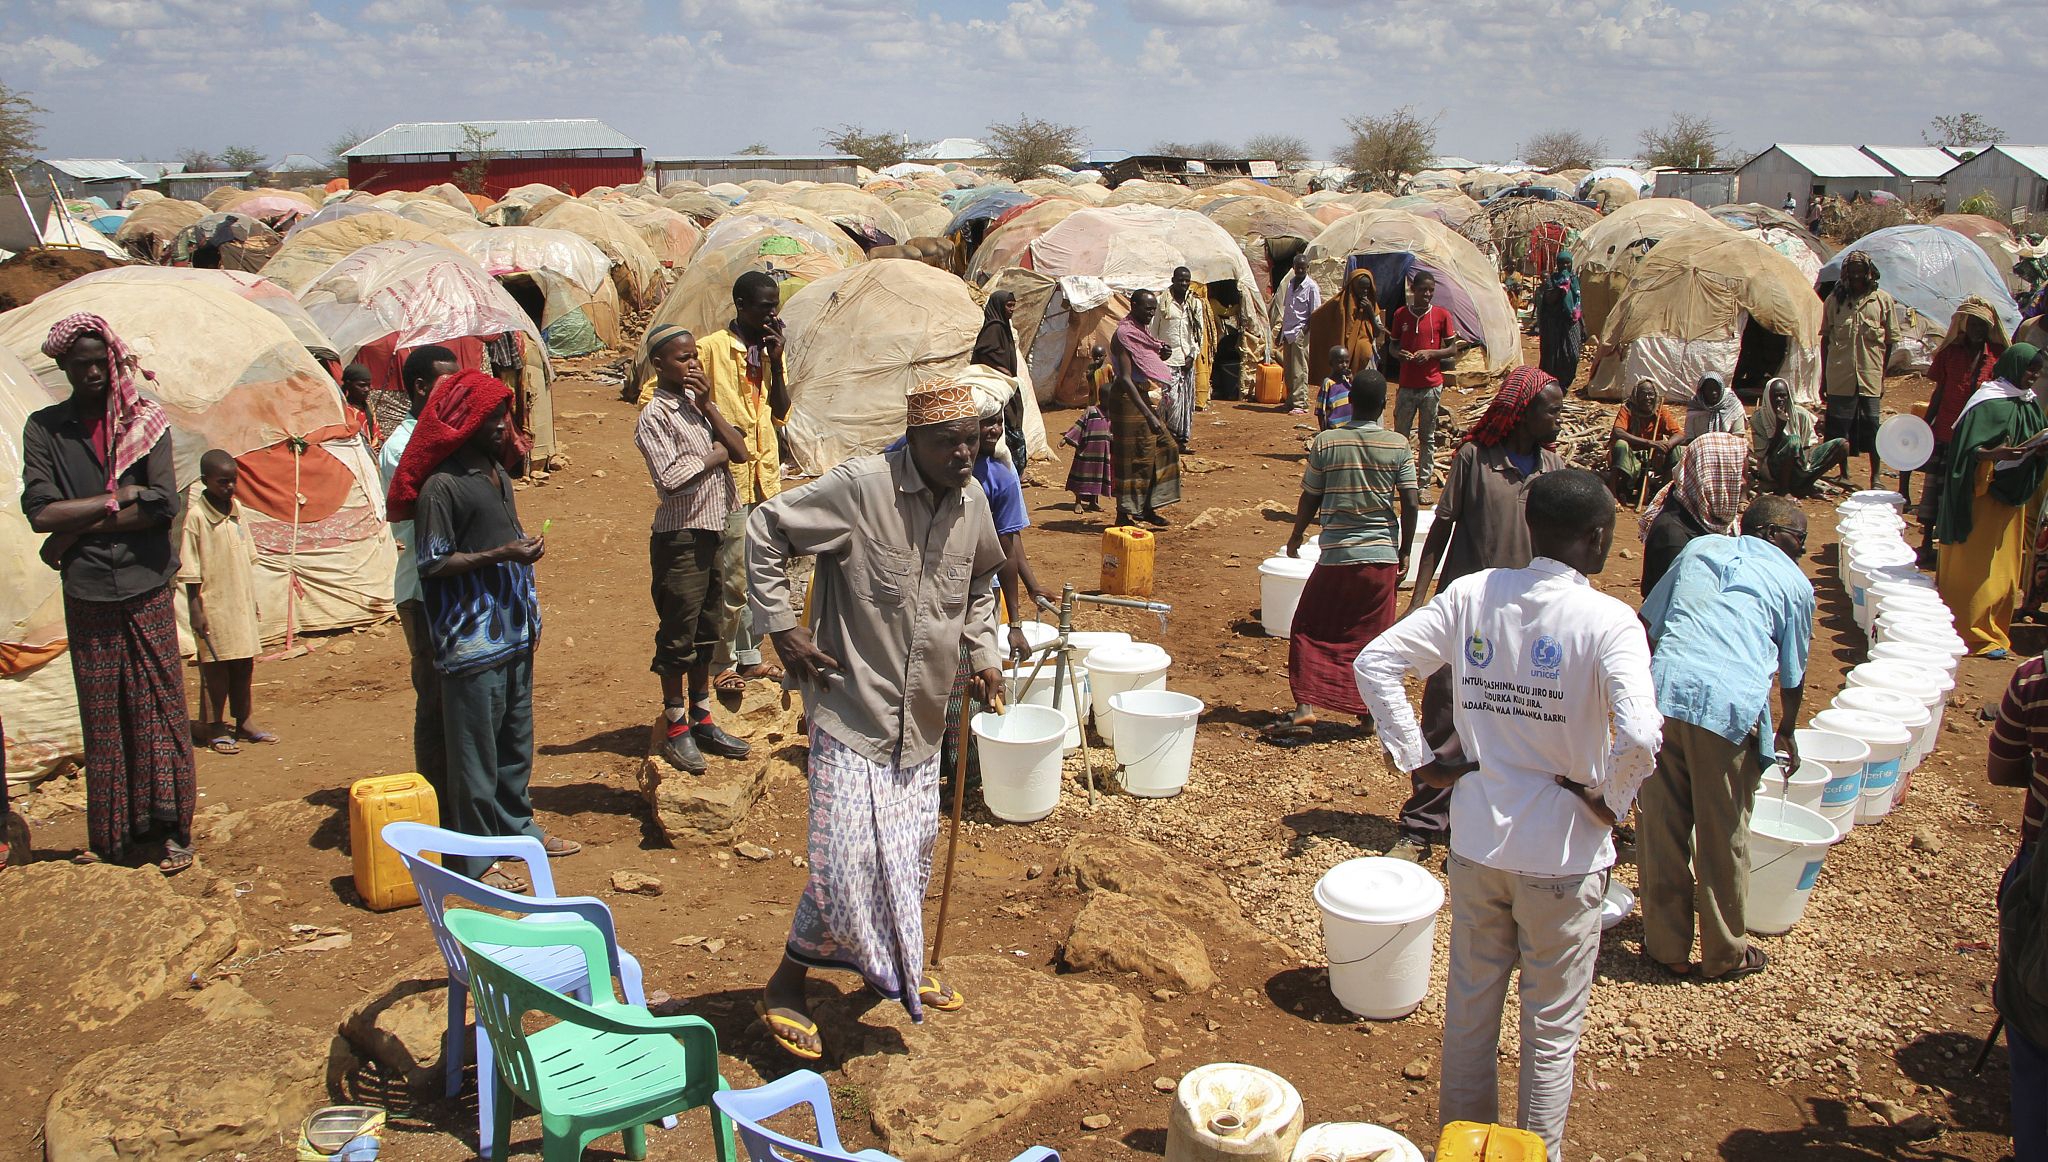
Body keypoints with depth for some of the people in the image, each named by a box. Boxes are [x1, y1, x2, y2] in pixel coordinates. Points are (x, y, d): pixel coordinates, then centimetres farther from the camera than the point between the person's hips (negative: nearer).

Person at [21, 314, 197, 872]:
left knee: (159, 710, 2)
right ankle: (112, 837, 16)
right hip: (87, 596, 1)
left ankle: (170, 830, 9)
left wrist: (77, 529, -9)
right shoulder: (43, 428, 5)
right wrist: (119, 499, -10)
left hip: (147, 590, -1)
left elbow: (164, 505, -9)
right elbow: (41, 512, -7)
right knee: (100, 720, 7)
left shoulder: (146, 422, 3)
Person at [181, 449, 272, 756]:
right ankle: (215, 729, 13)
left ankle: (243, 722, 25)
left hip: (241, 602, 7)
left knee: (244, 665, 13)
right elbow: (189, 569, -13)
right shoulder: (196, 515, -14)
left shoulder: (236, 508, 6)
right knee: (215, 668, 2)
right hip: (214, 604, -7)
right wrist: (195, 609, -15)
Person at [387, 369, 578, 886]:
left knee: (516, 740, 19)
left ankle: (516, 826, 34)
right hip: (470, 640, -8)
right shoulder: (441, 485, -15)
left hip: (513, 633, 8)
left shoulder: (499, 472, 11)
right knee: (475, 750, 0)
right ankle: (472, 857, 10)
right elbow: (434, 564, -15)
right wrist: (500, 555, -22)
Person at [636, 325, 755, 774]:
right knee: (678, 636, 1)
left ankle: (702, 720, 26)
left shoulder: (698, 402, 12)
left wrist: (708, 405, -7)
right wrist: (713, 456, -7)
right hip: (680, 538, -7)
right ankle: (675, 730, 12)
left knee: (706, 631, 15)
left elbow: (740, 452, 2)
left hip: (712, 532, 7)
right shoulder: (655, 415, -11)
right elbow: (671, 478, -22)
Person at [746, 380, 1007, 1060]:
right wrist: (783, 626, -15)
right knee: (847, 859, -9)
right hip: (854, 706, -7)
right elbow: (765, 531, -13)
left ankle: (891, 968, 41)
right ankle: (784, 990, 10)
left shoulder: (972, 502, 2)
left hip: (921, 718, 7)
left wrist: (983, 653, 11)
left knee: (911, 854, 19)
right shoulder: (861, 486, -19)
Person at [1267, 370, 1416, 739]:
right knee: (1374, 635, 15)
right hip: (1382, 556, 1)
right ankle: (1370, 709, 21)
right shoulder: (1399, 446, -3)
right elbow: (1410, 504, -4)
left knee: (1311, 631, 9)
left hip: (1336, 555, -1)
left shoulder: (1325, 442, -6)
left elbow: (1310, 499, 0)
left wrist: (1296, 537, 17)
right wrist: (1404, 552, 8)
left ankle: (1305, 706, -2)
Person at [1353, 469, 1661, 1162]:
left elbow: (1374, 662, -6)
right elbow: (1638, 740, -30)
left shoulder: (1472, 595, -5)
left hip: (1476, 839, 4)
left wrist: (1419, 760, -1)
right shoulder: (1608, 622, -18)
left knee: (1469, 1006, 21)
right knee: (1551, 1027, 15)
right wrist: (1608, 800, -11)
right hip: (1561, 853, -4)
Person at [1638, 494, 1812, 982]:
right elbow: (1794, 673, 25)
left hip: (1662, 689, 3)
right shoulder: (1794, 584, 17)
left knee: (1660, 827, 11)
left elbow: (1648, 622, 21)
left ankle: (1666, 945, 23)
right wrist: (1786, 732, 41)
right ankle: (1724, 954, 26)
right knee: (1723, 836, 11)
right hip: (1730, 704, -2)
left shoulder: (1701, 547, 23)